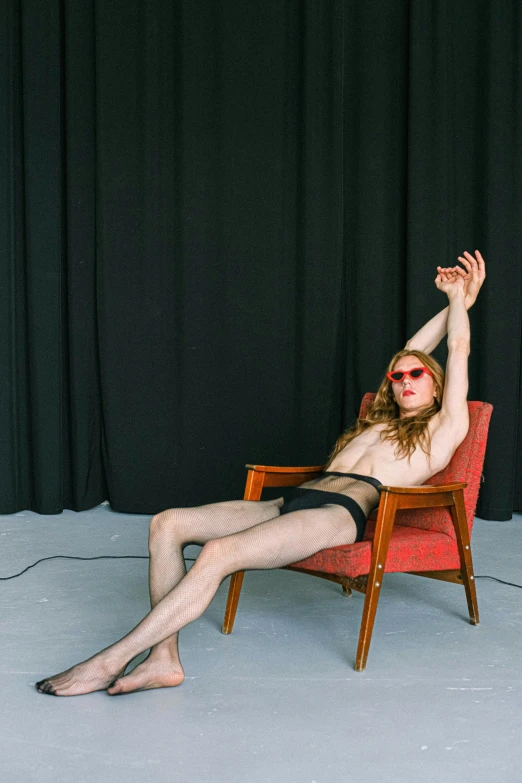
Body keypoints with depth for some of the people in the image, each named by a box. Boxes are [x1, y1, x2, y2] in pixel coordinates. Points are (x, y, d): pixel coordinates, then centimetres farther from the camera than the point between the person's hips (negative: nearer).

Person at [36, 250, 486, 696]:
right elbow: (409, 355, 41)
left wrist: (459, 299, 32)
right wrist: (452, 303, 46)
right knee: (167, 524, -12)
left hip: (341, 512, -8)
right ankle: (164, 658, -17)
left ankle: (111, 661, -27)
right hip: (292, 502, 8)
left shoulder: (443, 429, 15)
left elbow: (458, 351, 18)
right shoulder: (381, 421, 32)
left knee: (219, 552, -30)